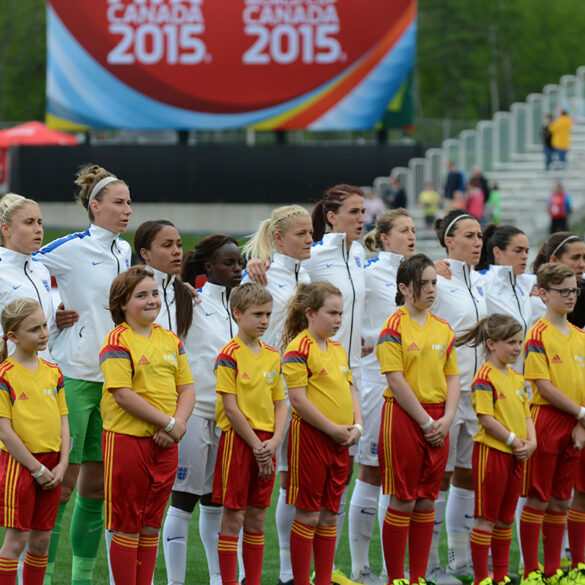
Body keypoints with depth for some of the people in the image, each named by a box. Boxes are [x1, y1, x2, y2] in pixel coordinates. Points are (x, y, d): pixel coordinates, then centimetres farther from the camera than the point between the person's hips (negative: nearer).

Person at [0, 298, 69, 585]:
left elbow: (63, 421, 11)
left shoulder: (53, 372, 9)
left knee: (41, 540, 9)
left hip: (51, 465, 6)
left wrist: (61, 464, -1)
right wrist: (37, 469, -12)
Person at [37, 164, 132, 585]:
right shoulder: (72, 248, -9)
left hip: (114, 376, 7)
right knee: (63, 481, -8)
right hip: (74, 374, -7)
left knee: (97, 485, 9)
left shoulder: (125, 251, 12)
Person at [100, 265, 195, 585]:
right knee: (127, 527, 0)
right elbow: (122, 394, -17)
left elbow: (187, 388, 11)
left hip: (164, 444, 6)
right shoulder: (118, 341, -9)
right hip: (127, 441, -6)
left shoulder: (170, 339, 12)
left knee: (151, 526, 11)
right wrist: (169, 422, -16)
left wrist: (178, 424, -9)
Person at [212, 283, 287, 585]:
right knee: (233, 518, -3)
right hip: (237, 440, -6)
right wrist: (256, 446, -13)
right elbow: (231, 408, -13)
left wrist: (274, 442, -5)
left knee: (257, 520, 10)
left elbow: (280, 403, 12)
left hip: (265, 444, 6)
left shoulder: (273, 356, 11)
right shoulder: (230, 355, -9)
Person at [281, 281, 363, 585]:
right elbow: (298, 399, -17)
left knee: (329, 516, 10)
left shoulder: (338, 349, 14)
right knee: (308, 516, -3)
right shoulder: (299, 348, -11)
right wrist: (332, 429, -16)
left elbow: (349, 390, 19)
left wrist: (356, 426, 2)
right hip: (310, 437, -7)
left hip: (340, 441, 8)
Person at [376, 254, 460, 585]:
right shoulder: (394, 328, -7)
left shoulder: (443, 329, 11)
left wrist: (447, 419, -3)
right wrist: (426, 422, -13)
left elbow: (453, 377, 12)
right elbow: (396, 382, -13)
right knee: (404, 502, -4)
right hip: (404, 417, -6)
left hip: (437, 422, 6)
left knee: (427, 501, 8)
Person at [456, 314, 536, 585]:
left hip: (516, 456, 8)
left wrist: (531, 443, -1)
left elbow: (526, 415, 16)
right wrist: (514, 441, -14)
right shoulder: (485, 377, -12)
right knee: (487, 519, -3)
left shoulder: (517, 378, 14)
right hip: (492, 451, -8)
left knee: (505, 519, 13)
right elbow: (487, 419, -17)